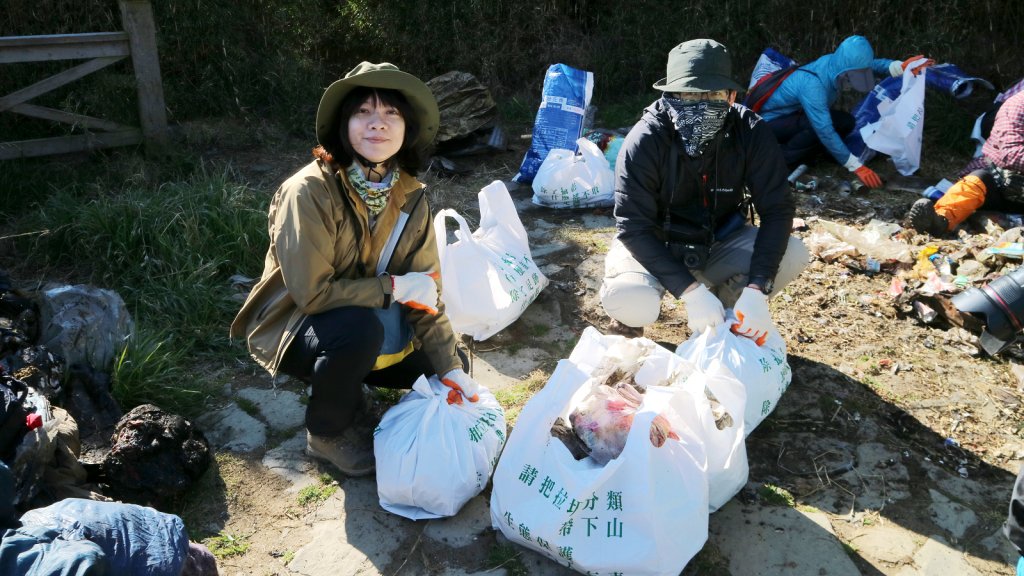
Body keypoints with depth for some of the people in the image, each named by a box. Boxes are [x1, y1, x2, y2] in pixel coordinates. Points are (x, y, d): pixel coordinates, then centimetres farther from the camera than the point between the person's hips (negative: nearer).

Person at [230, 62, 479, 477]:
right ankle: (328, 432, -6)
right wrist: (394, 287, -22)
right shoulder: (311, 191, -27)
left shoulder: (409, 196, -9)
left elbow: (426, 290, -9)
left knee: (450, 362, -1)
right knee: (360, 327, -35)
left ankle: (346, 383, 18)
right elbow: (311, 292, -29)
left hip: (368, 326, 6)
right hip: (293, 329, -6)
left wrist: (451, 368, -16)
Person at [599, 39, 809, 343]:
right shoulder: (643, 143, -25)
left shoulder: (751, 133, -18)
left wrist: (756, 290, -30)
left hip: (719, 243, 3)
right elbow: (634, 228, -25)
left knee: (792, 254, -22)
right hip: (654, 247, -3)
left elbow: (777, 209, -17)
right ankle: (630, 322, 6)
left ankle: (727, 315, 5)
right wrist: (691, 291, -34)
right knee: (631, 303, -34)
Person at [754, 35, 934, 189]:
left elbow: (871, 65, 3)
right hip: (772, 121, -8)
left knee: (846, 122, -8)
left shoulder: (835, 62, -12)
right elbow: (825, 131, -38)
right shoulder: (812, 84, -36)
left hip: (796, 114, 8)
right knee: (817, 128, -34)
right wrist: (857, 167, -36)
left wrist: (901, 66, -16)